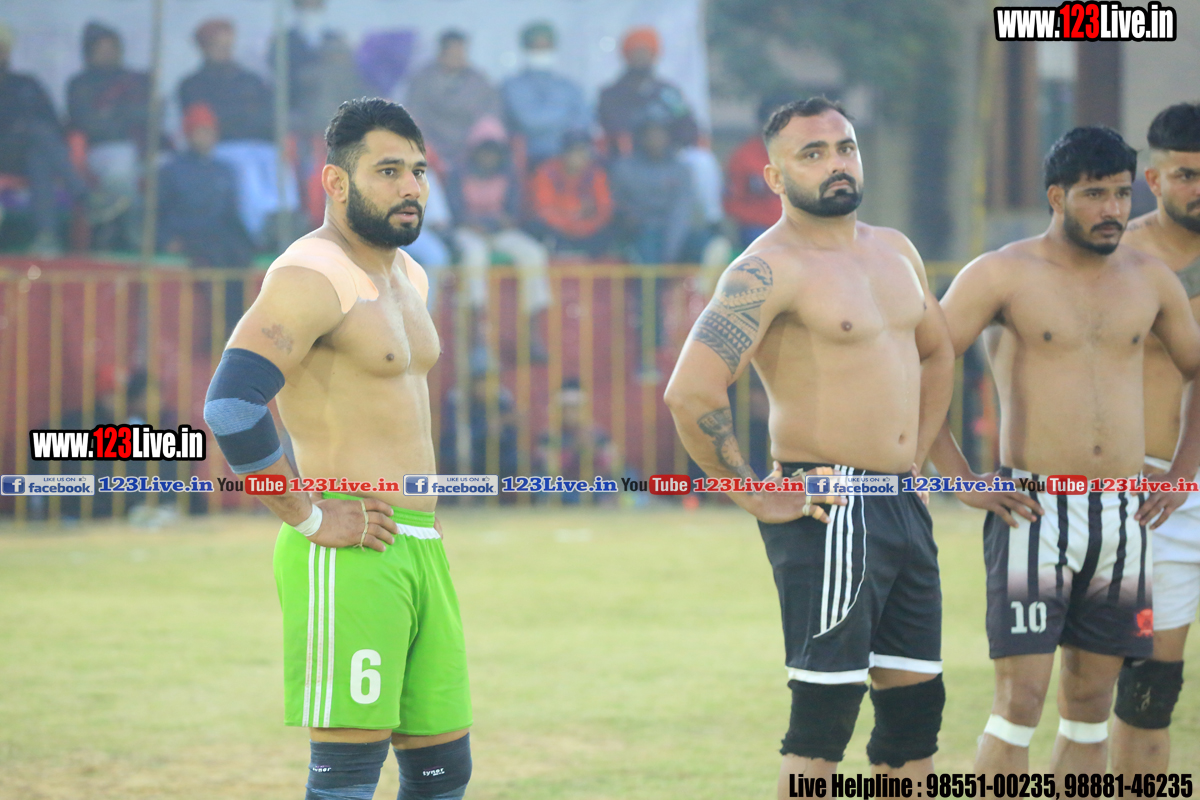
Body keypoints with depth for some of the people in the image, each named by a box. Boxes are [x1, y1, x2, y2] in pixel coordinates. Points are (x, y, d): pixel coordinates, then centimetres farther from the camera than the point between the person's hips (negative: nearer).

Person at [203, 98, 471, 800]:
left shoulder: (407, 276, 19)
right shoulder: (312, 278, -12)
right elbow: (231, 404, -24)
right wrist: (310, 519, -19)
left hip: (421, 549, 9)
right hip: (351, 553, -9)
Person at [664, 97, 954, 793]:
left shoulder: (895, 252, 13)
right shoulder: (771, 269, -13)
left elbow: (937, 352, 31)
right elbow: (691, 393, -23)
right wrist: (754, 496, -16)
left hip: (904, 506, 8)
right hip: (830, 517, -8)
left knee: (916, 707, 10)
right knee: (825, 714, -9)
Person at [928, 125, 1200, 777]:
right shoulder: (1003, 276, -4)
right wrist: (962, 481, -9)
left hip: (1123, 519, 5)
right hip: (1035, 513, -5)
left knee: (1091, 705, 7)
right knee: (1020, 701, -10)